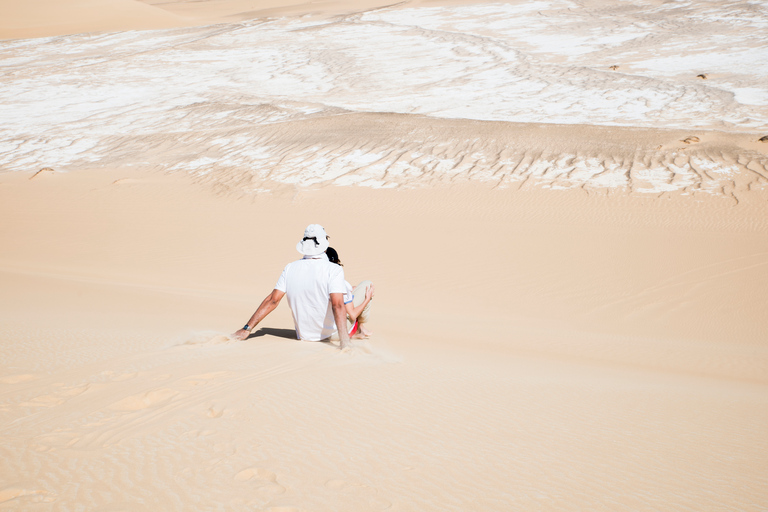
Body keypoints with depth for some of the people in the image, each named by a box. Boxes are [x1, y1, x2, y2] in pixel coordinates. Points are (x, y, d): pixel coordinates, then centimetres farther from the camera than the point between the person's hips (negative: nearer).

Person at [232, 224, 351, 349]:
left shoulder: (290, 268, -7)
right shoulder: (334, 270, -20)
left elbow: (272, 300, -10)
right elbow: (338, 305, -31)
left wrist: (247, 329, -7)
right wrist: (344, 339, -38)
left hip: (303, 335, 4)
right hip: (327, 333, -4)